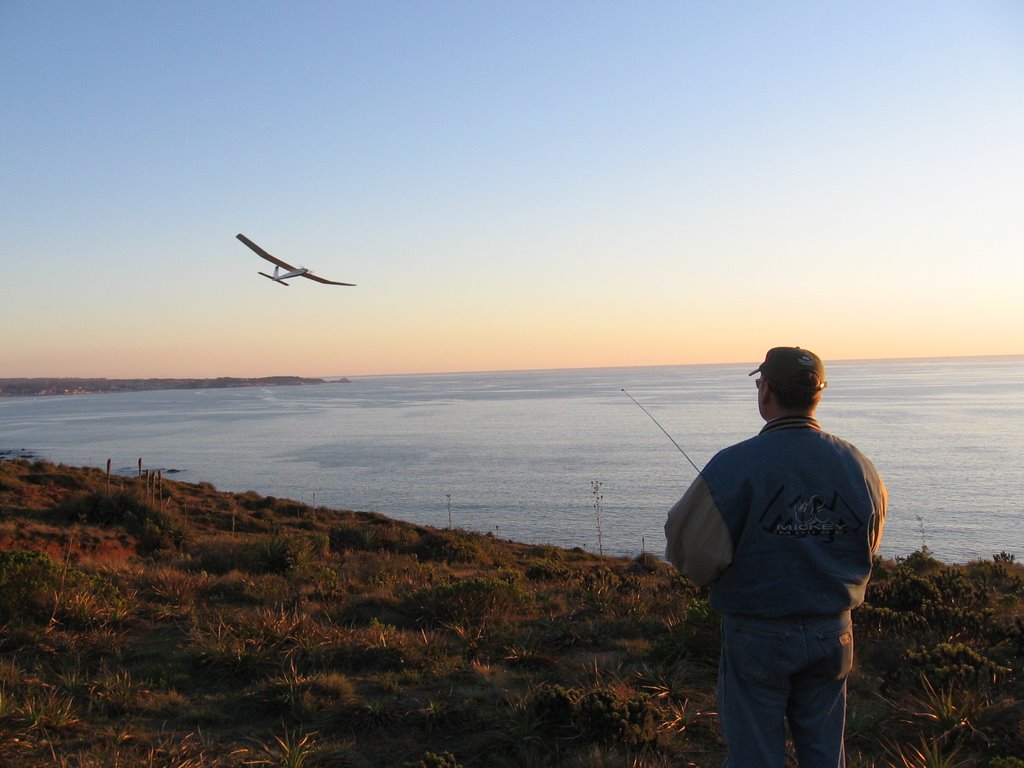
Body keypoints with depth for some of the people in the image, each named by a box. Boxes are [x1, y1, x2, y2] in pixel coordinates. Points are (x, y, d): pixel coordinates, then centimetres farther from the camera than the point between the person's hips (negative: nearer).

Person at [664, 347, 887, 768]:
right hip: (831, 634, 4)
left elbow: (690, 549, -17)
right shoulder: (857, 466, -4)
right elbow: (869, 545, 10)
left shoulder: (734, 466, -19)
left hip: (757, 637, -4)